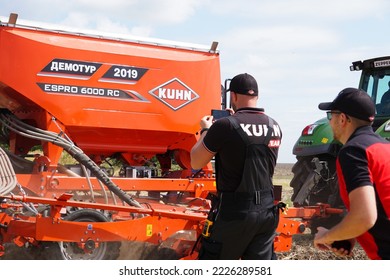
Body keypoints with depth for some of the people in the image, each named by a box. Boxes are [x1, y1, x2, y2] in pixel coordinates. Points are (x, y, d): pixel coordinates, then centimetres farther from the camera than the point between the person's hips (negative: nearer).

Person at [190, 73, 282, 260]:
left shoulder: (225, 126, -14)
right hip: (266, 209, 6)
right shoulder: (274, 127, 4)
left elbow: (195, 162, -4)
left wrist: (205, 131, 11)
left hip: (234, 211, -5)